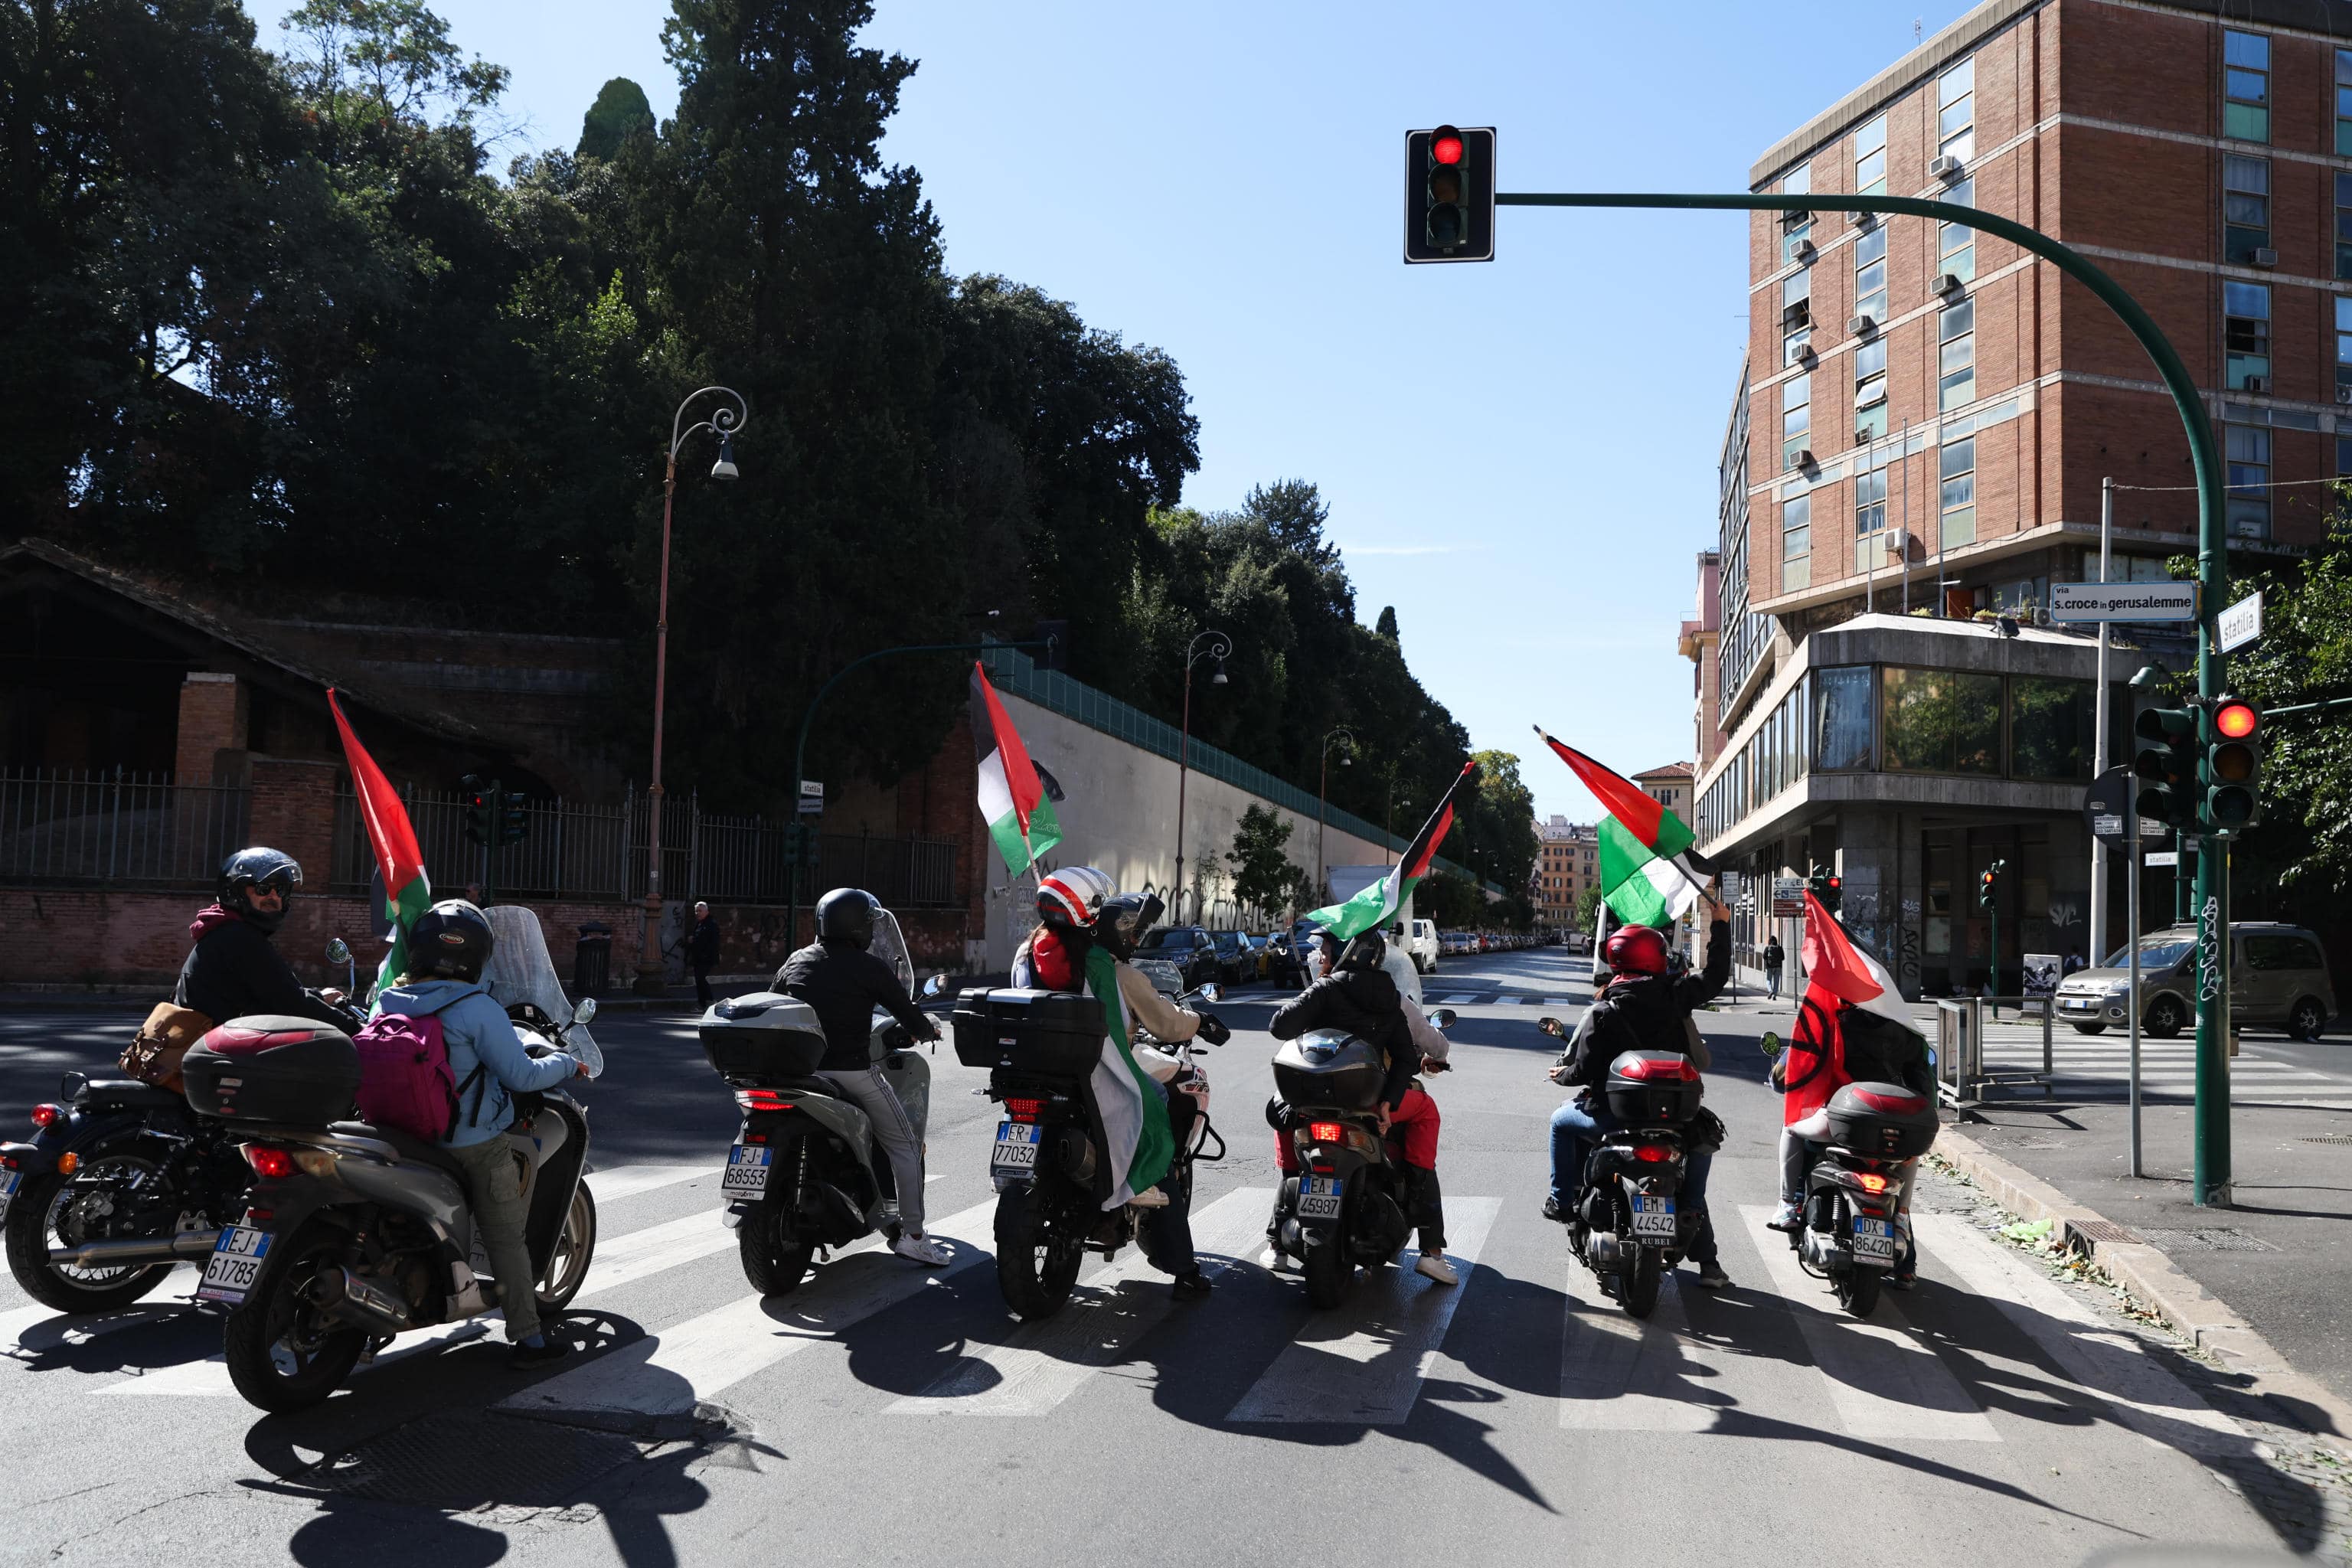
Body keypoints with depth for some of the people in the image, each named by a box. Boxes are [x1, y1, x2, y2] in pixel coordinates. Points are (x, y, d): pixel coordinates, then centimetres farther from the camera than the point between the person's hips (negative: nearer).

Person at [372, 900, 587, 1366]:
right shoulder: (477, 1009, -17)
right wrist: (567, 1064, 2)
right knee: (506, 1239, 3)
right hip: (475, 1144, -5)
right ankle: (528, 1338, 7)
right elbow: (520, 1074, -15)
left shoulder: (386, 1002, 1)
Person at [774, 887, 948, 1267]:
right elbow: (910, 1016, -4)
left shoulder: (795, 962, 9)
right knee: (905, 1145, 7)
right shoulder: (868, 968, -7)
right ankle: (912, 1236, 4)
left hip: (802, 1067, 6)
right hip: (853, 1071, -6)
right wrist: (929, 1028, 17)